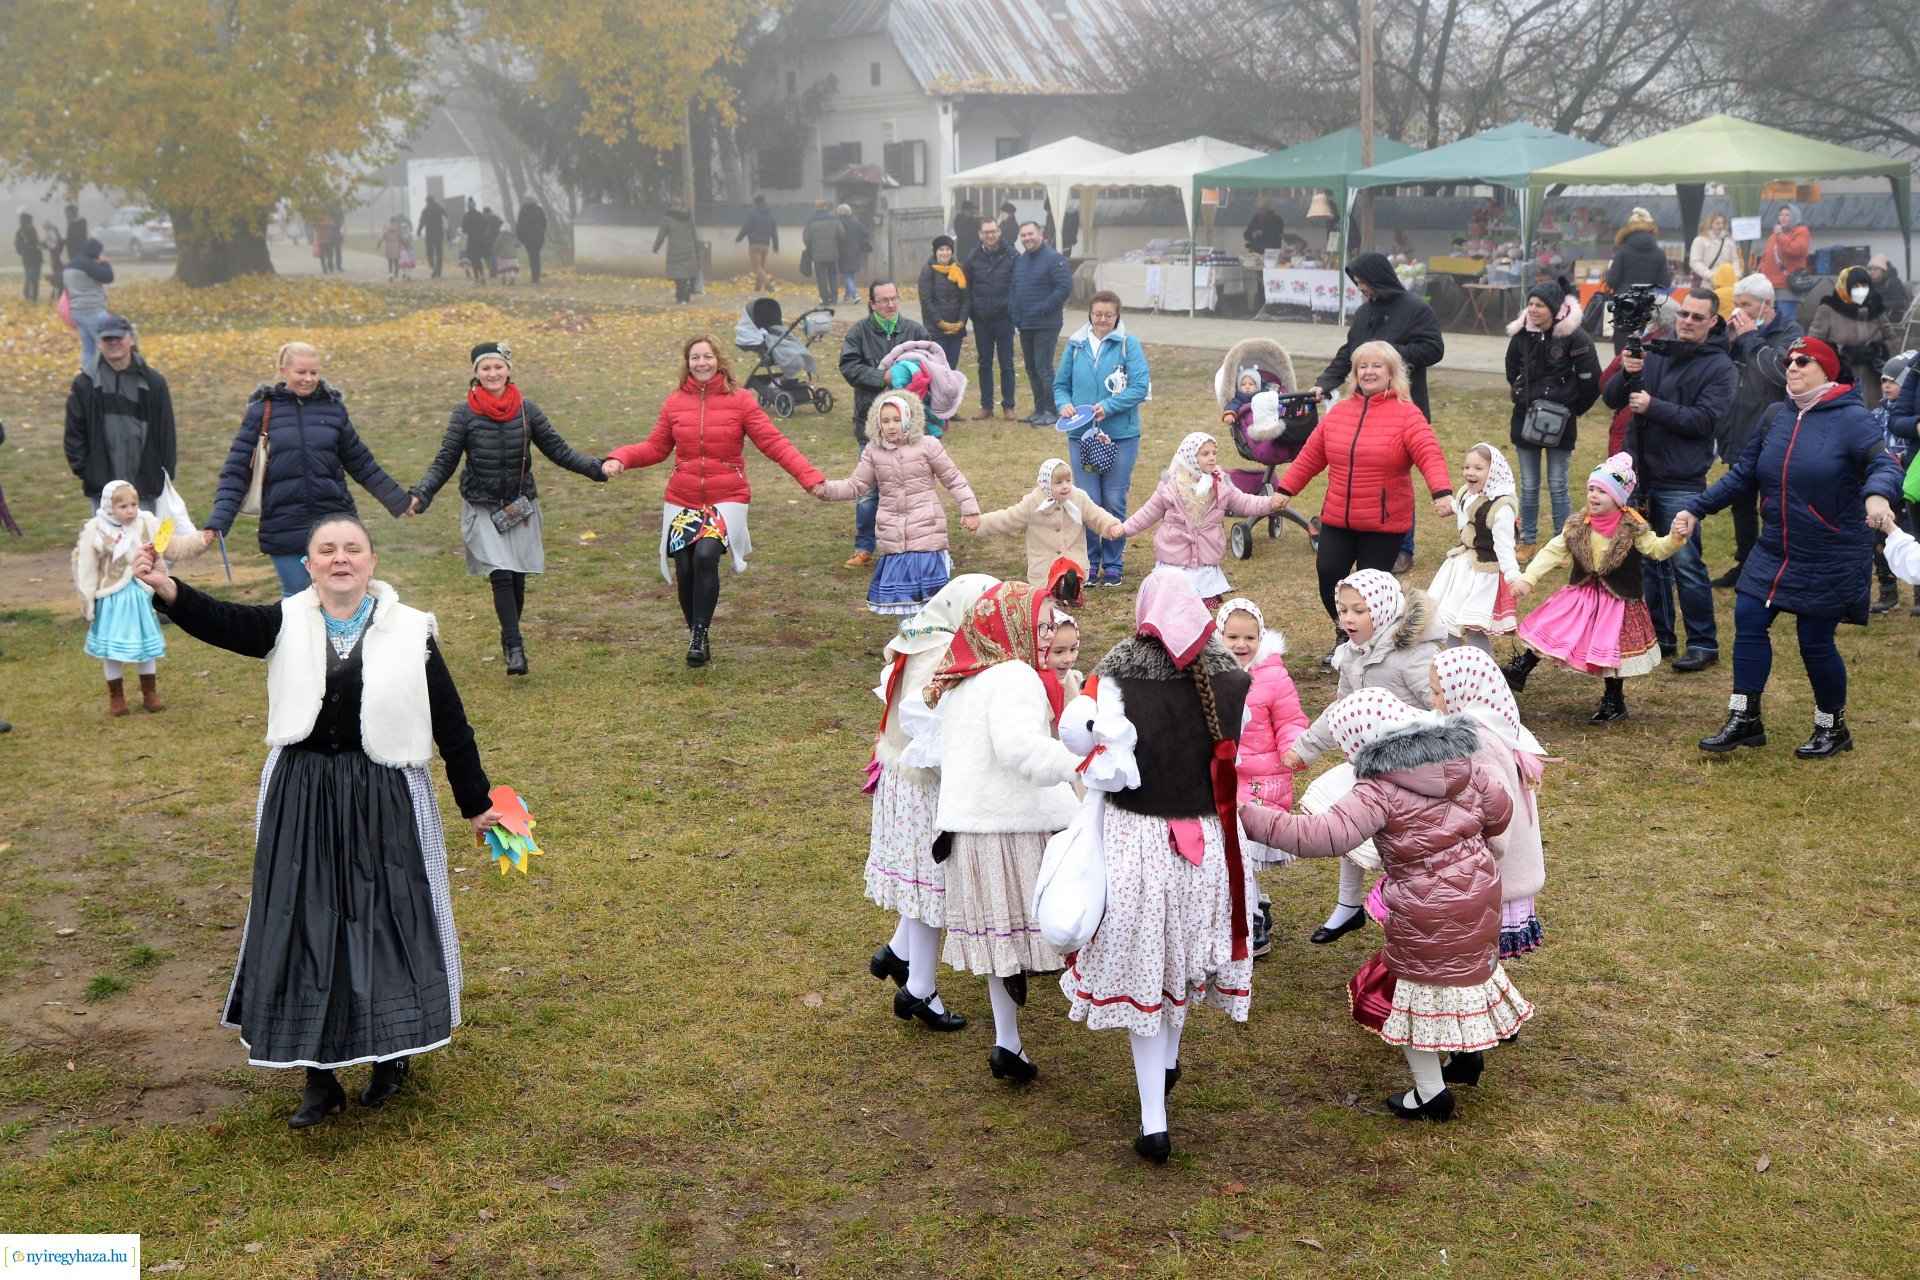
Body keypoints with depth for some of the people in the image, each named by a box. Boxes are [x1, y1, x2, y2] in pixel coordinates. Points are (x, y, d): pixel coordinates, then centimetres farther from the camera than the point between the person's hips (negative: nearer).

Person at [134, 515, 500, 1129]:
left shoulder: (409, 632, -3)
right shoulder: (288, 624, 0)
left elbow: (450, 723, 2)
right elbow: (220, 621, -19)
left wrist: (475, 802, 5)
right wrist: (166, 588, -39)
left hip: (386, 801, -1)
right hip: (300, 801, 2)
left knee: (387, 922, 5)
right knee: (304, 928, 6)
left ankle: (392, 1052, 28)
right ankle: (320, 1076, 19)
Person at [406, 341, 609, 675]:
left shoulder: (526, 410, 2)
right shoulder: (465, 414, -3)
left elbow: (558, 450, 7)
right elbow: (444, 462, 0)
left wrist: (596, 467, -5)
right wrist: (420, 494, -14)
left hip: (521, 507, 2)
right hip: (482, 510, -2)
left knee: (517, 578, 5)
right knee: (501, 577, -14)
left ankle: (511, 640, 25)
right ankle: (514, 648, -14)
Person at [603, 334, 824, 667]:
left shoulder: (740, 400, -3)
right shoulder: (675, 403, 5)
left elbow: (774, 443, -7)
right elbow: (655, 447, 9)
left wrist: (811, 477, -16)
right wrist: (619, 458, -9)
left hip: (726, 499, -3)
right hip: (682, 502, 3)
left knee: (706, 555, -25)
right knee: (685, 569, -1)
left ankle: (701, 634, -13)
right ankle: (695, 636, 22)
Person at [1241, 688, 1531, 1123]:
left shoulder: (1380, 791, -24)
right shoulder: (1461, 764, -1)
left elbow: (1324, 836, -36)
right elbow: (1500, 810, 14)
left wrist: (1249, 816, -34)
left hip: (1427, 912, -8)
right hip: (1479, 891, 8)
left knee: (1419, 989, 10)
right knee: (1464, 967, 29)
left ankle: (1431, 1093, 18)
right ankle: (1467, 1053, 47)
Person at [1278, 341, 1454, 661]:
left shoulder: (1406, 414, -7)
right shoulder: (1340, 412, 9)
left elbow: (1430, 454, -19)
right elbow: (1310, 455, 15)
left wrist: (1442, 492, -35)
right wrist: (1286, 489, 15)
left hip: (1385, 523, -4)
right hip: (1337, 519, 4)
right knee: (1329, 574, -4)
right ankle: (1344, 636, 22)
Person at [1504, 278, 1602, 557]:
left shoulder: (1574, 337, -13)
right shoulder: (1521, 335, 0)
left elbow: (1591, 380, -8)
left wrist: (1572, 408, 2)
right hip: (1525, 419, 4)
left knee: (1557, 487, 4)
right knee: (1528, 486, 11)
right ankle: (1528, 541, 22)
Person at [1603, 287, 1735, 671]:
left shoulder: (1720, 367, -4)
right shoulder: (1654, 351, 9)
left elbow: (1703, 421, -16)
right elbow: (1610, 397, 5)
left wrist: (1653, 407, -22)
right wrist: (1626, 373, -15)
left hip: (1681, 481, -5)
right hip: (1640, 474, 5)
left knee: (1685, 563, -5)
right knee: (1649, 560, 13)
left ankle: (1703, 644, 4)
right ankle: (1660, 636, 24)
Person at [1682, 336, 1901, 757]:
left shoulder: (1852, 419, -13)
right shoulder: (1776, 417, 4)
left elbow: (1884, 463, -27)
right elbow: (1742, 474, 10)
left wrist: (1877, 494, -50)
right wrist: (1696, 509, 5)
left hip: (1831, 561, -6)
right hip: (1774, 550, 6)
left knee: (1816, 642, 0)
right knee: (1748, 622, -1)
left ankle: (1833, 729, 22)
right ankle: (1744, 720, 10)